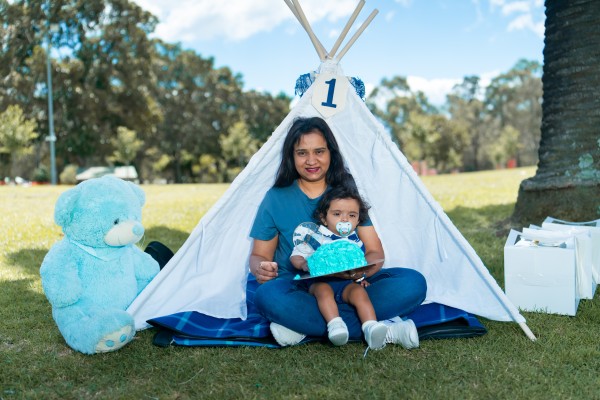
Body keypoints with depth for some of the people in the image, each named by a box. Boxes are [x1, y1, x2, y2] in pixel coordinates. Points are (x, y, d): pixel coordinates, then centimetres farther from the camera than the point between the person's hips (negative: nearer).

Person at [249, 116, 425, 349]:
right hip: (299, 290, -1)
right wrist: (260, 269, -21)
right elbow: (259, 255, 5)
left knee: (413, 283, -23)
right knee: (268, 296, -36)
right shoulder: (276, 198, 1)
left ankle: (302, 325, -26)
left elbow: (375, 252, 0)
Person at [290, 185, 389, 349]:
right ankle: (335, 324, -47)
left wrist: (360, 277, 3)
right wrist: (303, 264, -18)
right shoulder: (315, 238, 4)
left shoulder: (356, 242, 15)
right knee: (323, 290, -34)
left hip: (347, 283, 2)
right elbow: (296, 256, 5)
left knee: (359, 291, -28)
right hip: (320, 281, -2)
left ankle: (371, 327, -40)